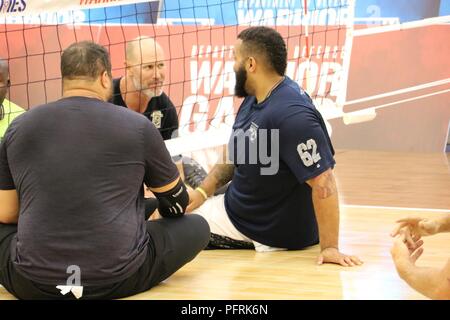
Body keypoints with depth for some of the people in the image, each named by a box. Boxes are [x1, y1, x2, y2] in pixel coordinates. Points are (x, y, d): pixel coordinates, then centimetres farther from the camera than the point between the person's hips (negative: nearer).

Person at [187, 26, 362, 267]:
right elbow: (235, 157, 14)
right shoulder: (253, 100, 2)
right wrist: (202, 192, -1)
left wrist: (329, 247, -30)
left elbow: (323, 183, -32)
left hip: (275, 231, -9)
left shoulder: (291, 114, -30)